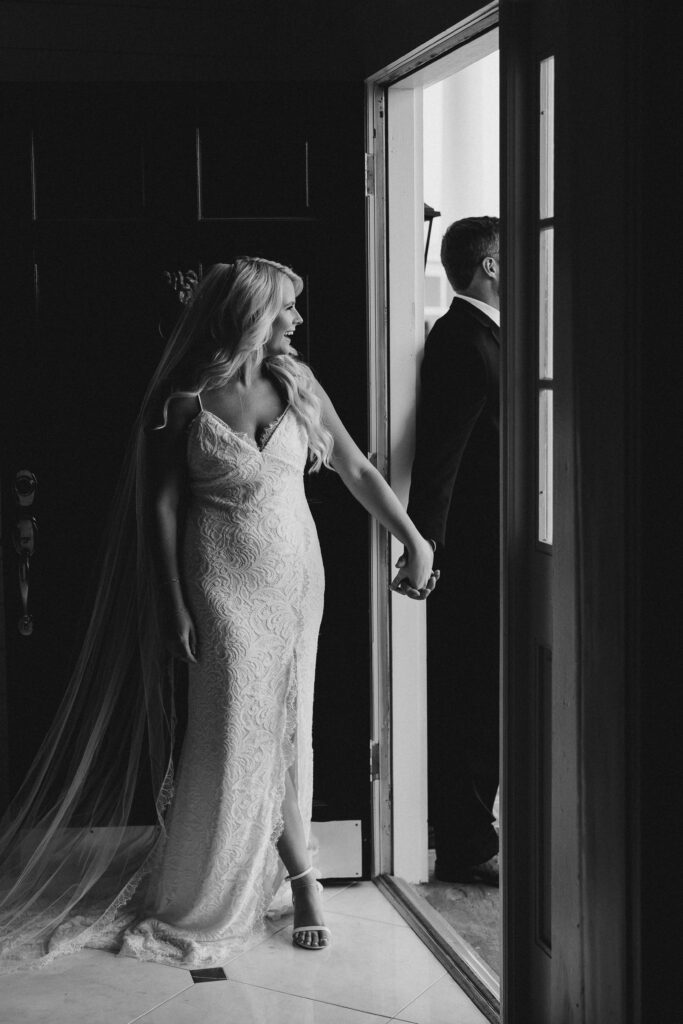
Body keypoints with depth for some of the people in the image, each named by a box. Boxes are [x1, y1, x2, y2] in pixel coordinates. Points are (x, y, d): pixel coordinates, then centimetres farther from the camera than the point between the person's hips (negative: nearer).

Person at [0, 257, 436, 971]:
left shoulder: (295, 380, 4)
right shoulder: (185, 401, -5)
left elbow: (355, 469, 9)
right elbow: (162, 508, -4)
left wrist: (416, 541, 6)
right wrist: (173, 605, -7)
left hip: (295, 575, 4)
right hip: (222, 584, -3)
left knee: (286, 728, 10)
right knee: (234, 737, -1)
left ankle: (294, 875, 23)